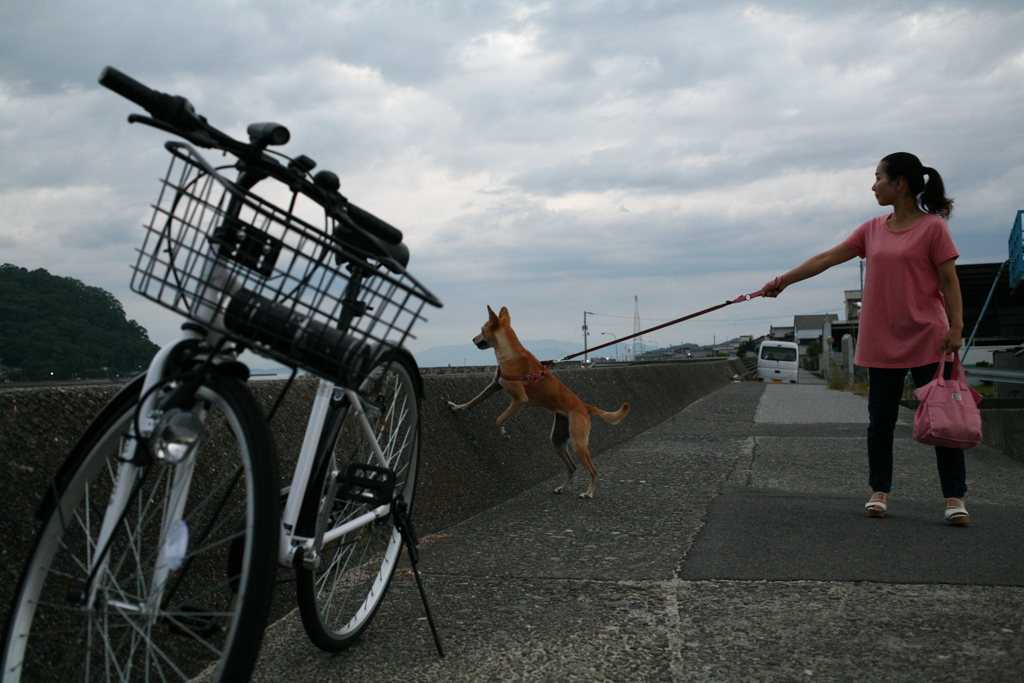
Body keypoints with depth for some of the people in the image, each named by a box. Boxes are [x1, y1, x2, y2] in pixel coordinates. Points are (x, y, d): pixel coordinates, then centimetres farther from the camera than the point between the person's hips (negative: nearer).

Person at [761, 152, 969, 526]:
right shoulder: (873, 229, 11)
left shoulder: (933, 227, -4)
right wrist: (782, 281, 12)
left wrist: (956, 327, -14)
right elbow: (826, 259, 12)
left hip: (927, 340, -5)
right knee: (880, 421, 8)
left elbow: (950, 281, -6)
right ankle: (880, 491, 20)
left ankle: (955, 497, 8)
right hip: (882, 344, 5)